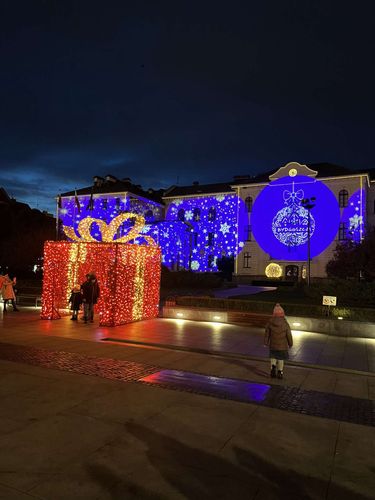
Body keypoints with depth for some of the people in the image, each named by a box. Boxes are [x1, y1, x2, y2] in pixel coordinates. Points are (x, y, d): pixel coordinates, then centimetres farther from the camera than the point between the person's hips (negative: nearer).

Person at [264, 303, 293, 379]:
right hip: (282, 345, -1)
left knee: (273, 357, 19)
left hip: (273, 345, 1)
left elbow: (267, 333, -3)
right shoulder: (285, 324, -16)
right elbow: (289, 335, -8)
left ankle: (273, 367, -2)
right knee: (281, 359, 14)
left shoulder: (270, 322, -11)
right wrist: (290, 344, 7)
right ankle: (280, 372, 21)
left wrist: (266, 342, 11)